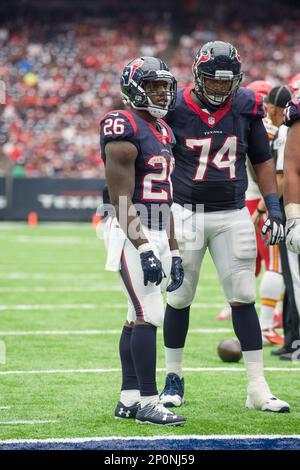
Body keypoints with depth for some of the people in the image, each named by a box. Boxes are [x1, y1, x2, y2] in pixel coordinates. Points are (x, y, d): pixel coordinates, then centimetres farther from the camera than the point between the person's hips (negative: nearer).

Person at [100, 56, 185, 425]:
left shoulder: (163, 132, 16)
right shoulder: (124, 130, -13)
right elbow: (121, 198, -17)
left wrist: (172, 252, 18)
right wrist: (145, 249, -22)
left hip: (155, 235, 9)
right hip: (132, 235, -9)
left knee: (138, 318, 10)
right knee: (149, 316, -12)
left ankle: (129, 399, 13)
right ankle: (147, 402, -9)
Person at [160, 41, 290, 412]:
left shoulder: (246, 107, 1)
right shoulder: (175, 108, -6)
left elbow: (262, 160, 10)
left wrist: (273, 208, 3)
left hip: (232, 215, 2)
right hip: (186, 213, -2)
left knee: (243, 298, -1)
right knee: (179, 299, 5)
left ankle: (257, 388, 1)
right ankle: (174, 378, 21)